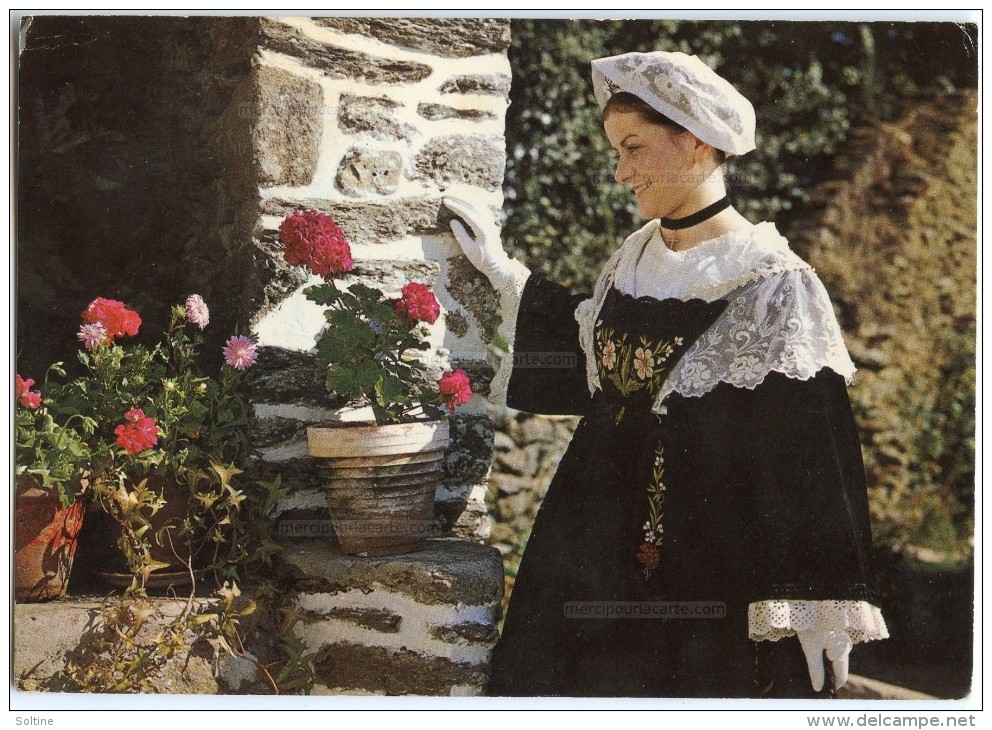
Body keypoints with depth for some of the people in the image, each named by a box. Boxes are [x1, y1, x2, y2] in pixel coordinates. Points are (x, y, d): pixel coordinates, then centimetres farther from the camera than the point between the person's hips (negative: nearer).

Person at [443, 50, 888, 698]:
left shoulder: (772, 285, -15)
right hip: (603, 544, 7)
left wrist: (820, 611, -18)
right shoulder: (634, 260, 5)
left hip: (713, 568, -6)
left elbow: (809, 467, -16)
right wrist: (502, 271, 22)